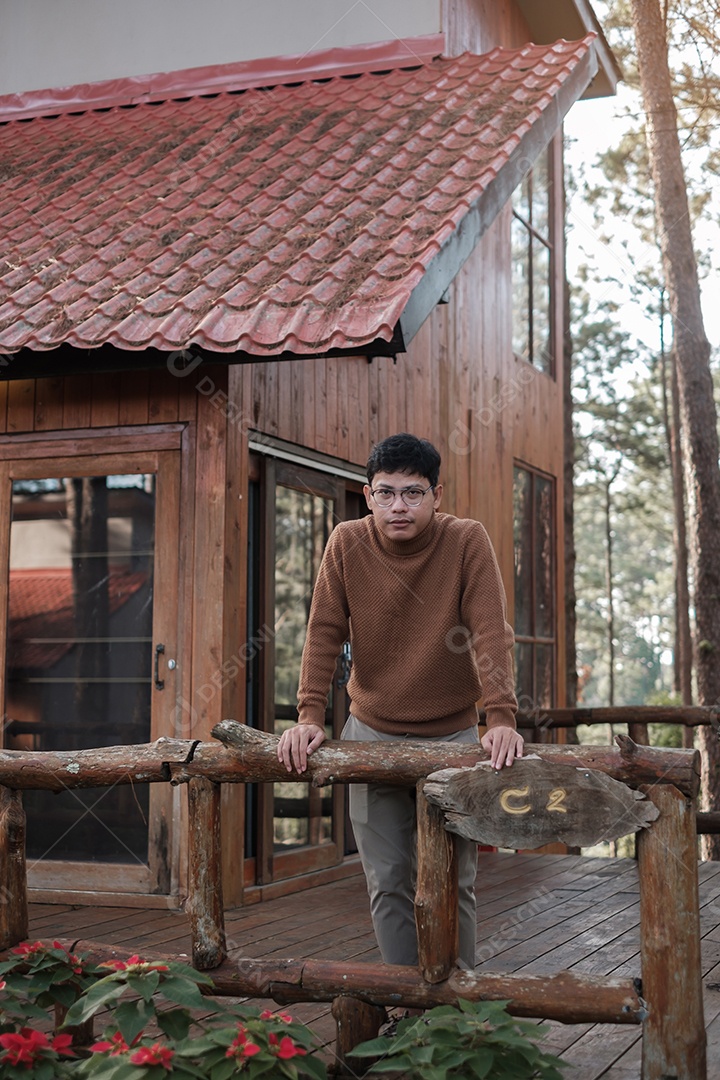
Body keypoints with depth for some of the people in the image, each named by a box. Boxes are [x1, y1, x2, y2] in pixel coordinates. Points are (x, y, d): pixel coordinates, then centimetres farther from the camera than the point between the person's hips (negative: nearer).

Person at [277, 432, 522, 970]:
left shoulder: (468, 541, -10)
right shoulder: (347, 543, -5)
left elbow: (492, 632, -17)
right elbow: (324, 633, -5)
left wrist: (502, 718, -28)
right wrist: (310, 716, -15)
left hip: (453, 734, -1)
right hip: (372, 733, 2)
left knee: (452, 884, 4)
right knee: (388, 884, 4)